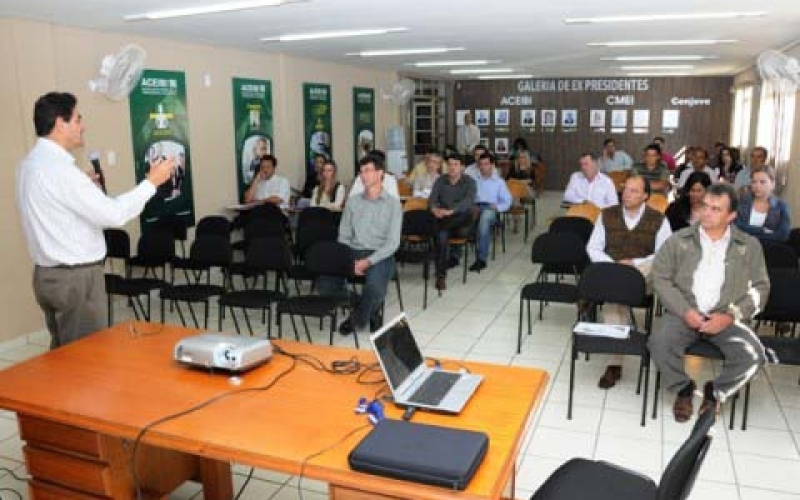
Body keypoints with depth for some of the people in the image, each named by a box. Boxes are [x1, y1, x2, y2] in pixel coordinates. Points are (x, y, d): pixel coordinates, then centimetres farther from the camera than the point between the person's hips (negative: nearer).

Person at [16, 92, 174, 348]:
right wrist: (152, 182, -14)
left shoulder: (29, 164, 8)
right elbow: (112, 214, -23)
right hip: (76, 277, -9)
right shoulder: (58, 168, -21)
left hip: (48, 273, 10)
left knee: (64, 353, 18)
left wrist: (84, 186, 13)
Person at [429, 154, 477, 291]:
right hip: (443, 219, 1)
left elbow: (469, 201, -18)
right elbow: (432, 198, -1)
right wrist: (434, 208, -27)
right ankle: (441, 275, -25)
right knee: (441, 236, -31)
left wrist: (451, 211, -35)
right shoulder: (440, 181, 10)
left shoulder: (469, 182, 0)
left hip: (461, 220, -1)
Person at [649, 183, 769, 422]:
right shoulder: (679, 240, 3)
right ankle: (683, 388, 2)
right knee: (659, 343, -30)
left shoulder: (749, 246, 6)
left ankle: (716, 391, 6)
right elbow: (660, 278, 1)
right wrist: (685, 311, -13)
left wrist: (730, 316, -10)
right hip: (683, 312, -1)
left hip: (726, 316, 1)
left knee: (753, 355, -26)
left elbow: (760, 287, 5)